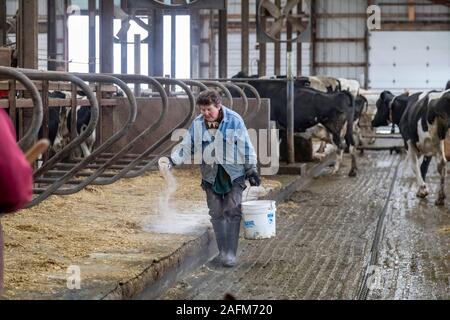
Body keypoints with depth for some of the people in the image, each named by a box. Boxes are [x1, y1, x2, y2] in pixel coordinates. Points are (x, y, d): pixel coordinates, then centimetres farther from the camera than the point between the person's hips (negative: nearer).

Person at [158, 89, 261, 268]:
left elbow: (246, 147, -5)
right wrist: (171, 160, -12)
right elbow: (186, 147, 4)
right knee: (216, 214, 6)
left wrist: (251, 169, -4)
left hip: (233, 174, -4)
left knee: (232, 211, -10)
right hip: (211, 175, 4)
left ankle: (231, 253, -10)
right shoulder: (197, 124, 0)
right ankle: (222, 251, 16)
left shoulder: (234, 121, -9)